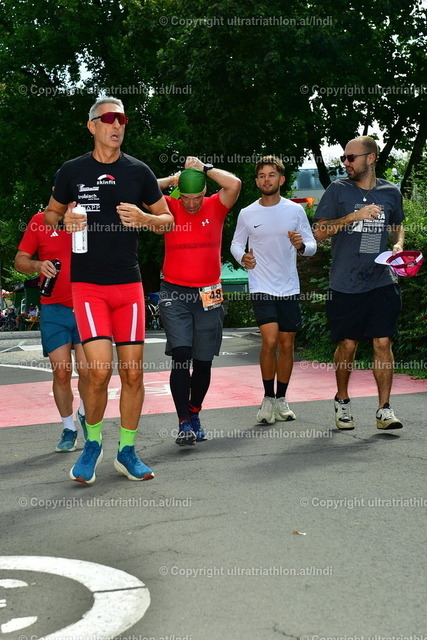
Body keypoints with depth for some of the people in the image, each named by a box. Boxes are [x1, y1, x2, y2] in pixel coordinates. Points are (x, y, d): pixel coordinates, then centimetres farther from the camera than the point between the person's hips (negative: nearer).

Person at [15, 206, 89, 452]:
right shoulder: (40, 221, 3)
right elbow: (20, 261, 7)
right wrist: (37, 265, -13)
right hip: (54, 309, 1)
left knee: (87, 369, -9)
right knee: (61, 372, 0)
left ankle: (85, 413, 21)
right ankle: (69, 429, 16)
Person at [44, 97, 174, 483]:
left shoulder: (138, 171, 6)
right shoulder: (72, 171, 3)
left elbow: (168, 220, 14)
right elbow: (51, 215, 16)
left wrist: (143, 218, -8)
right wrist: (66, 221, -7)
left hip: (129, 283, 2)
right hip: (88, 284, -2)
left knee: (133, 372, 3)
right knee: (99, 370, -13)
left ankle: (127, 451, 18)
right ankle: (93, 443, 11)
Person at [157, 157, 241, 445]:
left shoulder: (215, 207, 3)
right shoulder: (170, 208, 2)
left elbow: (234, 184, -14)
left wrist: (204, 169, -4)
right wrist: (173, 179, -2)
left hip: (209, 296, 2)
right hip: (175, 294, -2)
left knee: (203, 361, 9)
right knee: (181, 356, -13)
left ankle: (195, 416, 26)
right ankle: (184, 423, -12)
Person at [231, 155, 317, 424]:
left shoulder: (295, 211, 1)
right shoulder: (247, 214, 0)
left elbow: (312, 245, 4)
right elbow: (237, 243, 12)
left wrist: (301, 245, -19)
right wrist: (243, 257, -10)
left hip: (289, 288, 2)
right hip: (261, 288, -2)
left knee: (287, 344, 7)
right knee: (270, 341, -16)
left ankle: (281, 399, 22)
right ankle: (268, 398, 1)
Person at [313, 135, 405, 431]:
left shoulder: (391, 192, 8)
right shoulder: (338, 190, 1)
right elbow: (320, 231, -4)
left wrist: (398, 245, 3)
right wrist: (354, 217, -15)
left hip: (382, 281, 1)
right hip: (346, 283, -1)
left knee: (383, 343, -4)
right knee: (347, 345, 5)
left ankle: (385, 409, 1)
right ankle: (342, 400, 26)